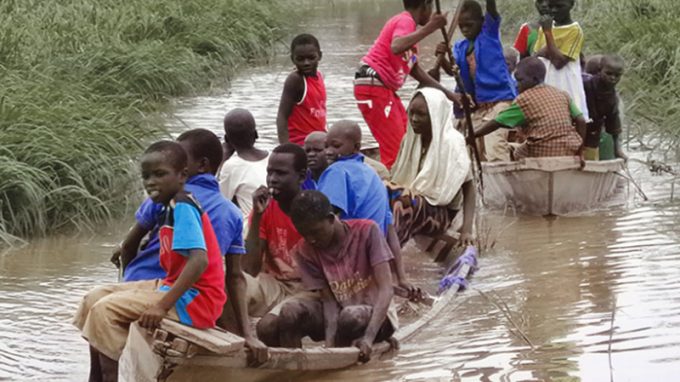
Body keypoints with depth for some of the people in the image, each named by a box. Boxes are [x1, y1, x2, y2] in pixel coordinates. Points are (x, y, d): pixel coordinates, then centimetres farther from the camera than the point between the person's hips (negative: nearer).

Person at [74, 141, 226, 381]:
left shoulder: (183, 207, -15)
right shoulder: (172, 208, 14)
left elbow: (199, 261, -27)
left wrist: (162, 306, -29)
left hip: (194, 299, -10)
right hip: (176, 288, 10)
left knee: (106, 310, -19)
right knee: (96, 297, 10)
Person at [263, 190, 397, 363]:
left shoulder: (367, 231, -17)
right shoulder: (305, 251, -7)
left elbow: (385, 289, -22)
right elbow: (328, 300, -10)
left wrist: (368, 338, -37)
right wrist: (329, 343, -31)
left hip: (375, 314, -3)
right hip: (339, 312, 3)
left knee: (352, 316, -37)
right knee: (290, 312, -25)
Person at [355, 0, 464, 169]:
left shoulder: (407, 23, 20)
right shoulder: (405, 21, -10)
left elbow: (416, 71, 26)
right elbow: (396, 48, -33)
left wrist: (448, 94, 27)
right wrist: (428, 29, -27)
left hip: (385, 88, 10)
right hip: (373, 86, -10)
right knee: (395, 149, -12)